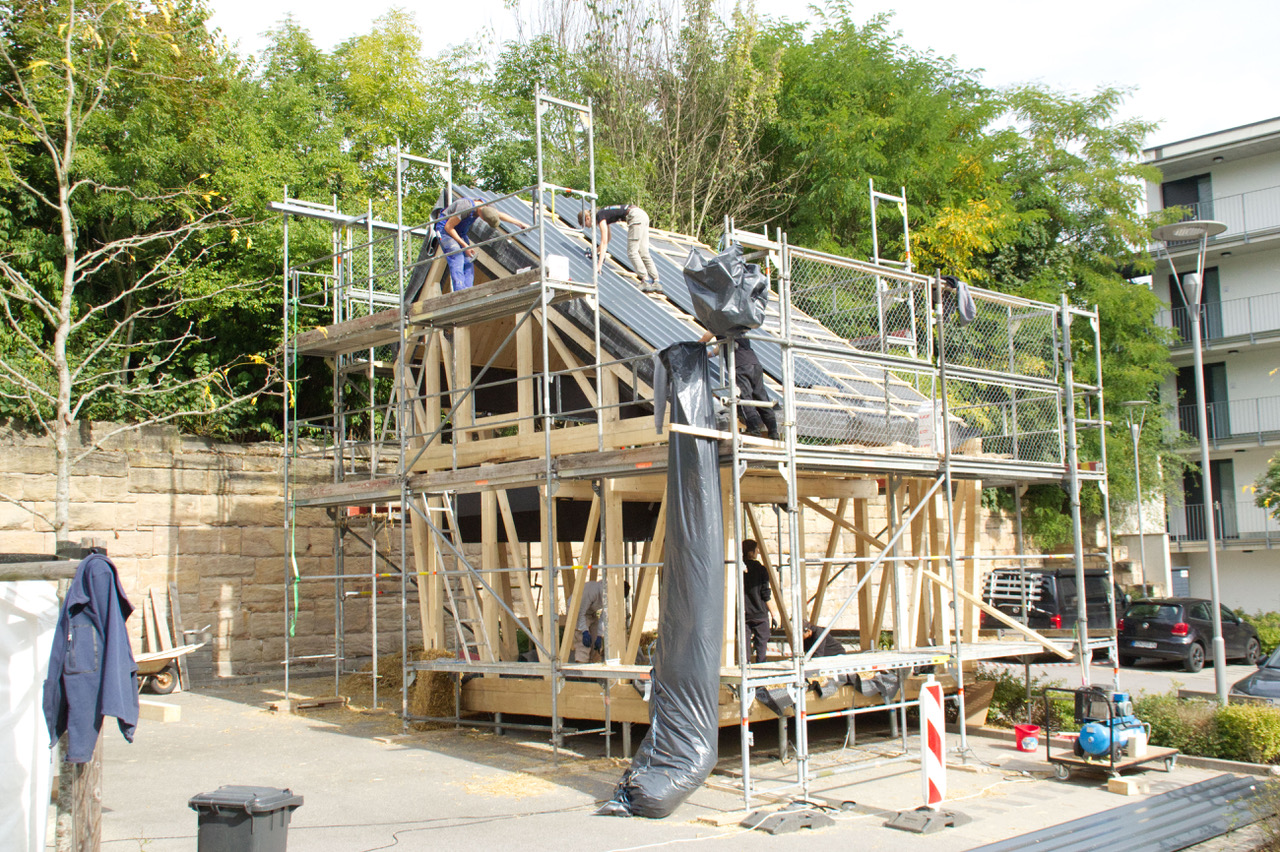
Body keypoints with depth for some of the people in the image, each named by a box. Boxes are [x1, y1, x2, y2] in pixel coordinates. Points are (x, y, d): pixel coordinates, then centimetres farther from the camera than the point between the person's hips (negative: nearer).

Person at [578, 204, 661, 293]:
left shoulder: (600, 216, -7)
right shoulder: (603, 214, 20)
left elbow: (604, 242, -13)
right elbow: (607, 238, 35)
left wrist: (599, 265, -15)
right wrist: (596, 252, 41)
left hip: (636, 217, -9)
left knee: (632, 252, -8)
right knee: (643, 253, 8)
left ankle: (646, 282, -14)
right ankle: (656, 283, 5)